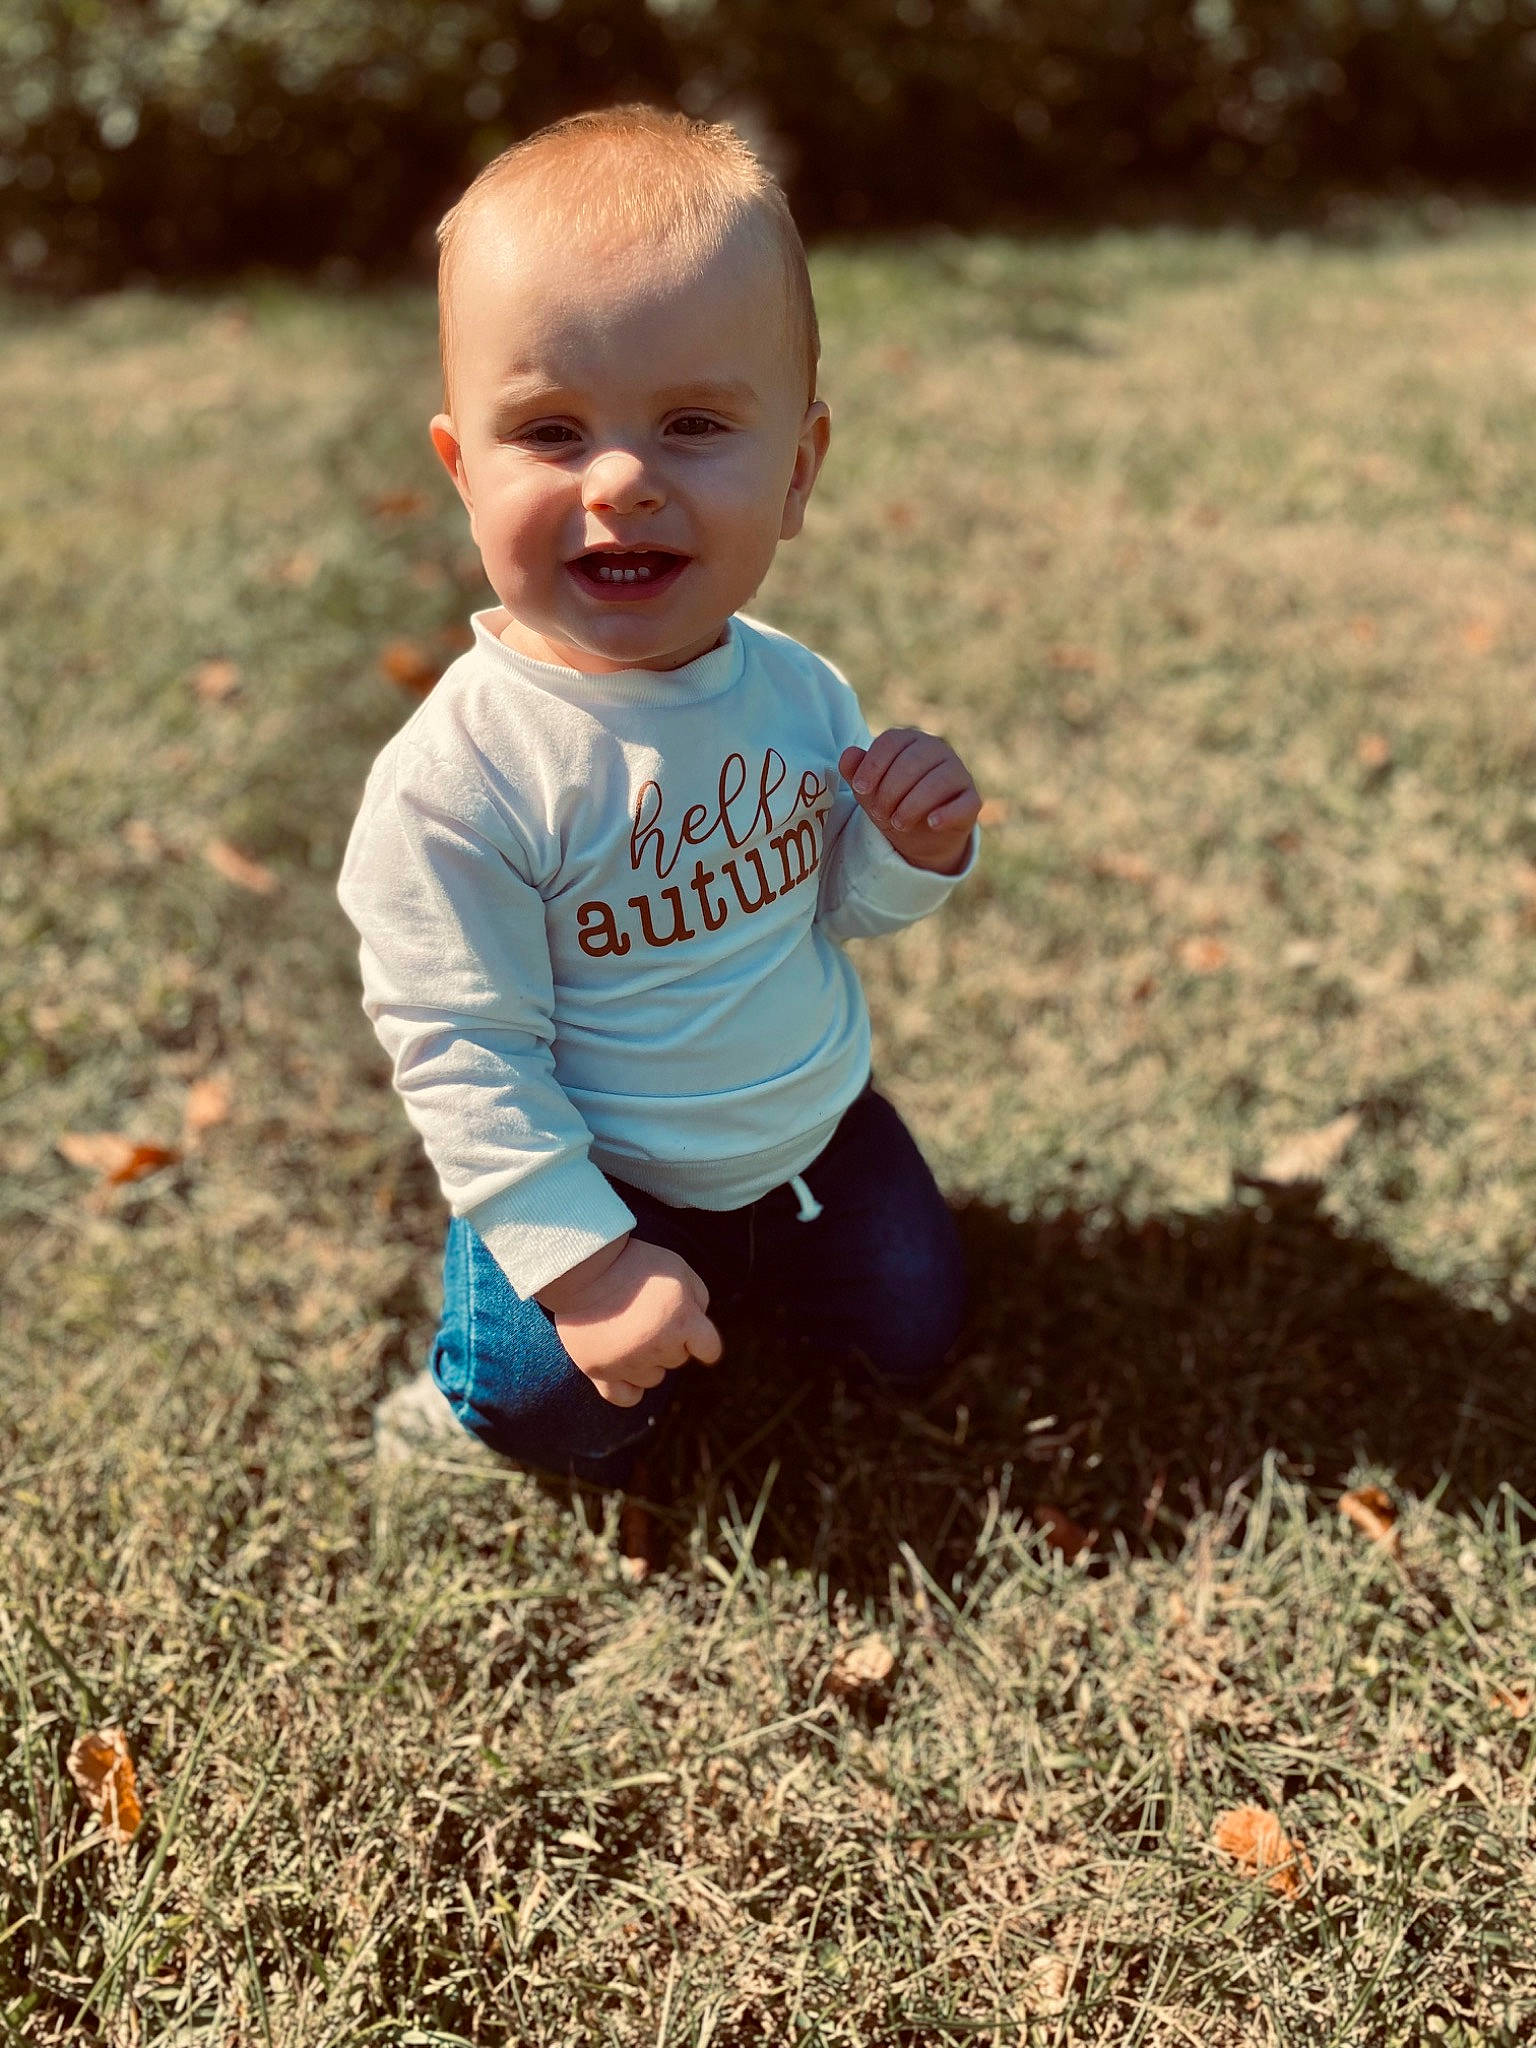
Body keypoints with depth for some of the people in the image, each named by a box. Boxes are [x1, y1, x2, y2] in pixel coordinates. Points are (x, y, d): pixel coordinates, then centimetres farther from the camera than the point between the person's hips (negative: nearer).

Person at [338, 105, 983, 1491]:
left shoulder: (795, 689, -11)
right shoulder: (464, 774, -30)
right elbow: (460, 1054, -24)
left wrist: (915, 854, -17)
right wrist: (584, 1264, -23)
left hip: (817, 1129, 5)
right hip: (607, 1185, -4)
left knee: (917, 1335, 14)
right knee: (562, 1418, -8)